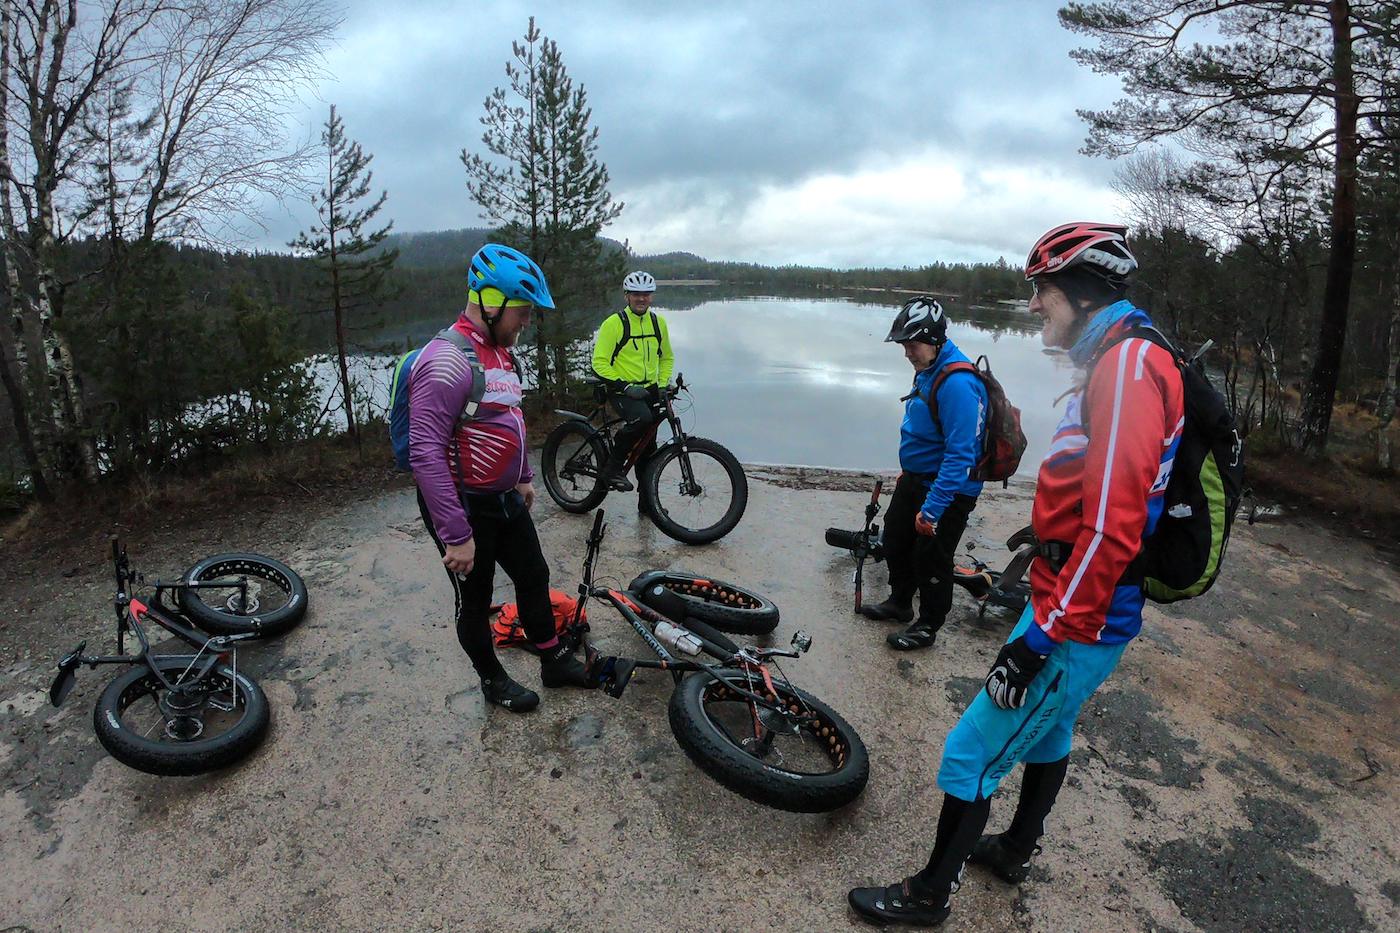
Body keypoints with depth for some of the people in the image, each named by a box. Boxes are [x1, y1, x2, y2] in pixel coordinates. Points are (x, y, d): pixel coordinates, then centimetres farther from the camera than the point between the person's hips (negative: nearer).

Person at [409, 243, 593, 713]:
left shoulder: (499, 349, 5)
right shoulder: (447, 361, -26)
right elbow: (426, 454, -30)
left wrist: (524, 476, 23)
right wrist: (455, 535, -28)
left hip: (504, 498, 9)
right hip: (464, 506, -9)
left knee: (534, 576, 19)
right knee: (475, 601, 12)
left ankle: (554, 661, 38)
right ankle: (493, 681, 33)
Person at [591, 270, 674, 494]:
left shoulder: (658, 322, 8)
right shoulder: (614, 323, -9)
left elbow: (666, 358, 21)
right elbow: (600, 362, -12)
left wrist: (663, 385, 6)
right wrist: (624, 386, -20)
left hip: (649, 390, 5)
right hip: (622, 390, -5)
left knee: (648, 447, 7)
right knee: (642, 418, -35)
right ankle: (613, 467, -16)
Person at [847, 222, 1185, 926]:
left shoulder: (1129, 365, -22)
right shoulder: (1116, 364, 12)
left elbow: (1113, 530, -28)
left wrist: (1041, 636, -24)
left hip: (1079, 626, -10)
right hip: (1076, 607, 10)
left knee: (971, 753, 1)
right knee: (1045, 728, 26)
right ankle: (1015, 851, 48)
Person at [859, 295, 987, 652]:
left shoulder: (957, 384, -28)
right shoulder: (928, 369, 4)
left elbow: (960, 455, -30)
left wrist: (932, 509, -28)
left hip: (948, 489, -10)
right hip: (916, 478, 10)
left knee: (930, 558, 5)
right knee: (895, 539, 21)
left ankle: (927, 627, 25)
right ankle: (900, 602, 43)